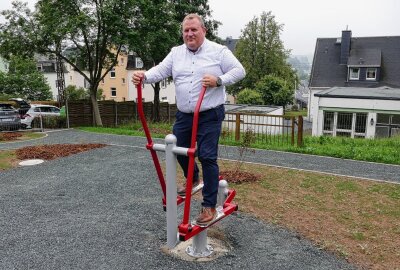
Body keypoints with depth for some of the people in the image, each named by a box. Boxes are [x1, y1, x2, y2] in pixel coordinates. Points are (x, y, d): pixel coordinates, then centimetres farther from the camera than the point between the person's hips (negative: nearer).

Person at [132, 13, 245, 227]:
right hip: (184, 115, 6)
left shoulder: (218, 51, -3)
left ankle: (209, 207, 0)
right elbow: (160, 71, -1)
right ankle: (193, 180, 47)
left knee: (207, 157, -9)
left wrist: (219, 80, -21)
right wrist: (144, 76, -21)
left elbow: (239, 71, -5)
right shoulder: (176, 53, 9)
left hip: (209, 115, -5)